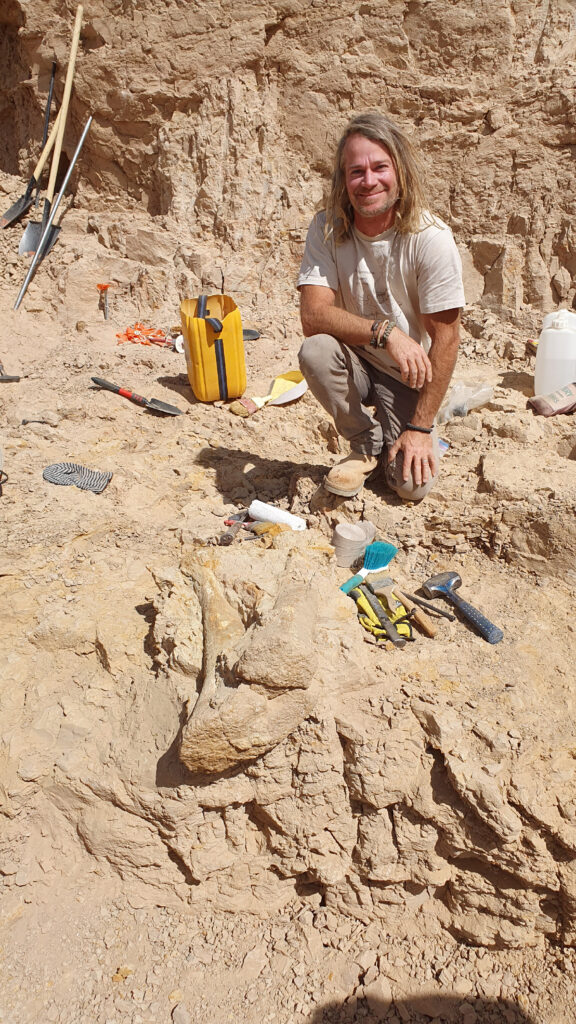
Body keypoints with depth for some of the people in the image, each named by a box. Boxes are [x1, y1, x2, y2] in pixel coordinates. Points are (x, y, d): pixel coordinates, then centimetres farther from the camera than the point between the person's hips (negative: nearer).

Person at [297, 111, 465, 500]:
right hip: (356, 365, 2)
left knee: (413, 484, -19)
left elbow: (446, 338, -17)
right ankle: (367, 445, -5)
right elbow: (313, 314, -21)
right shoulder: (326, 230, -11)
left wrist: (420, 427, -18)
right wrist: (384, 330, -36)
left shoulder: (431, 239, -18)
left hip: (409, 377, -2)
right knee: (315, 351, -32)